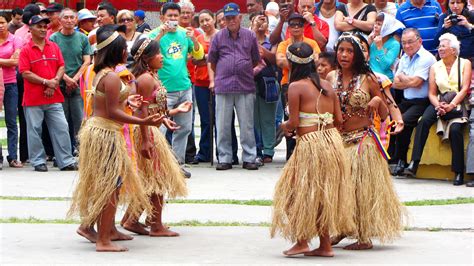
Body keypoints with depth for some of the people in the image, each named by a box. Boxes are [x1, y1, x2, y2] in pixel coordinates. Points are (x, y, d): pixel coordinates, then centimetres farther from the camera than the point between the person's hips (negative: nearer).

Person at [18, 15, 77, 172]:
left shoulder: (54, 47, 10)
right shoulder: (26, 50, -3)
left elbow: (61, 67, 8)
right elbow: (25, 73, -10)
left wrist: (54, 82, -10)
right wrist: (46, 82, -14)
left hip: (54, 96, 3)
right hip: (33, 99, -3)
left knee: (61, 129, 2)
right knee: (35, 130, 1)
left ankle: (66, 161, 7)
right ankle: (38, 162, 11)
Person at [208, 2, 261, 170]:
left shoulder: (250, 36, 7)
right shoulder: (219, 37, 6)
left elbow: (256, 60, 17)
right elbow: (212, 61, 15)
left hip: (246, 87, 0)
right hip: (223, 86, 0)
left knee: (247, 125, 2)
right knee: (222, 125, 2)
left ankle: (249, 158, 7)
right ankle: (224, 159, 8)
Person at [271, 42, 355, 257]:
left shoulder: (296, 86, -7)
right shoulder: (327, 86, 11)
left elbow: (294, 123, -11)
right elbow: (339, 120, 10)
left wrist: (284, 126, 11)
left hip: (310, 143, -6)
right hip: (333, 140, 6)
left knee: (300, 192, 7)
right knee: (325, 193, 14)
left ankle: (302, 241, 3)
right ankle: (325, 245, 16)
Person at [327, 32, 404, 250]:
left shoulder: (367, 79, -4)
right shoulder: (331, 77, 3)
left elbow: (384, 115, 0)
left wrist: (378, 100, -20)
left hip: (362, 140, -3)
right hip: (337, 140, 4)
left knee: (361, 187, -1)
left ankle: (364, 236, 6)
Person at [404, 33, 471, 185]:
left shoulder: (464, 63, 6)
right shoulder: (435, 67, 14)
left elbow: (465, 88, -5)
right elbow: (432, 93, 8)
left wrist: (451, 106, -20)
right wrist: (438, 106, -14)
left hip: (459, 104, -3)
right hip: (440, 103, 3)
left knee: (455, 128, -31)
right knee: (424, 120, -27)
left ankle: (459, 172, -24)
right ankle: (414, 164, -35)